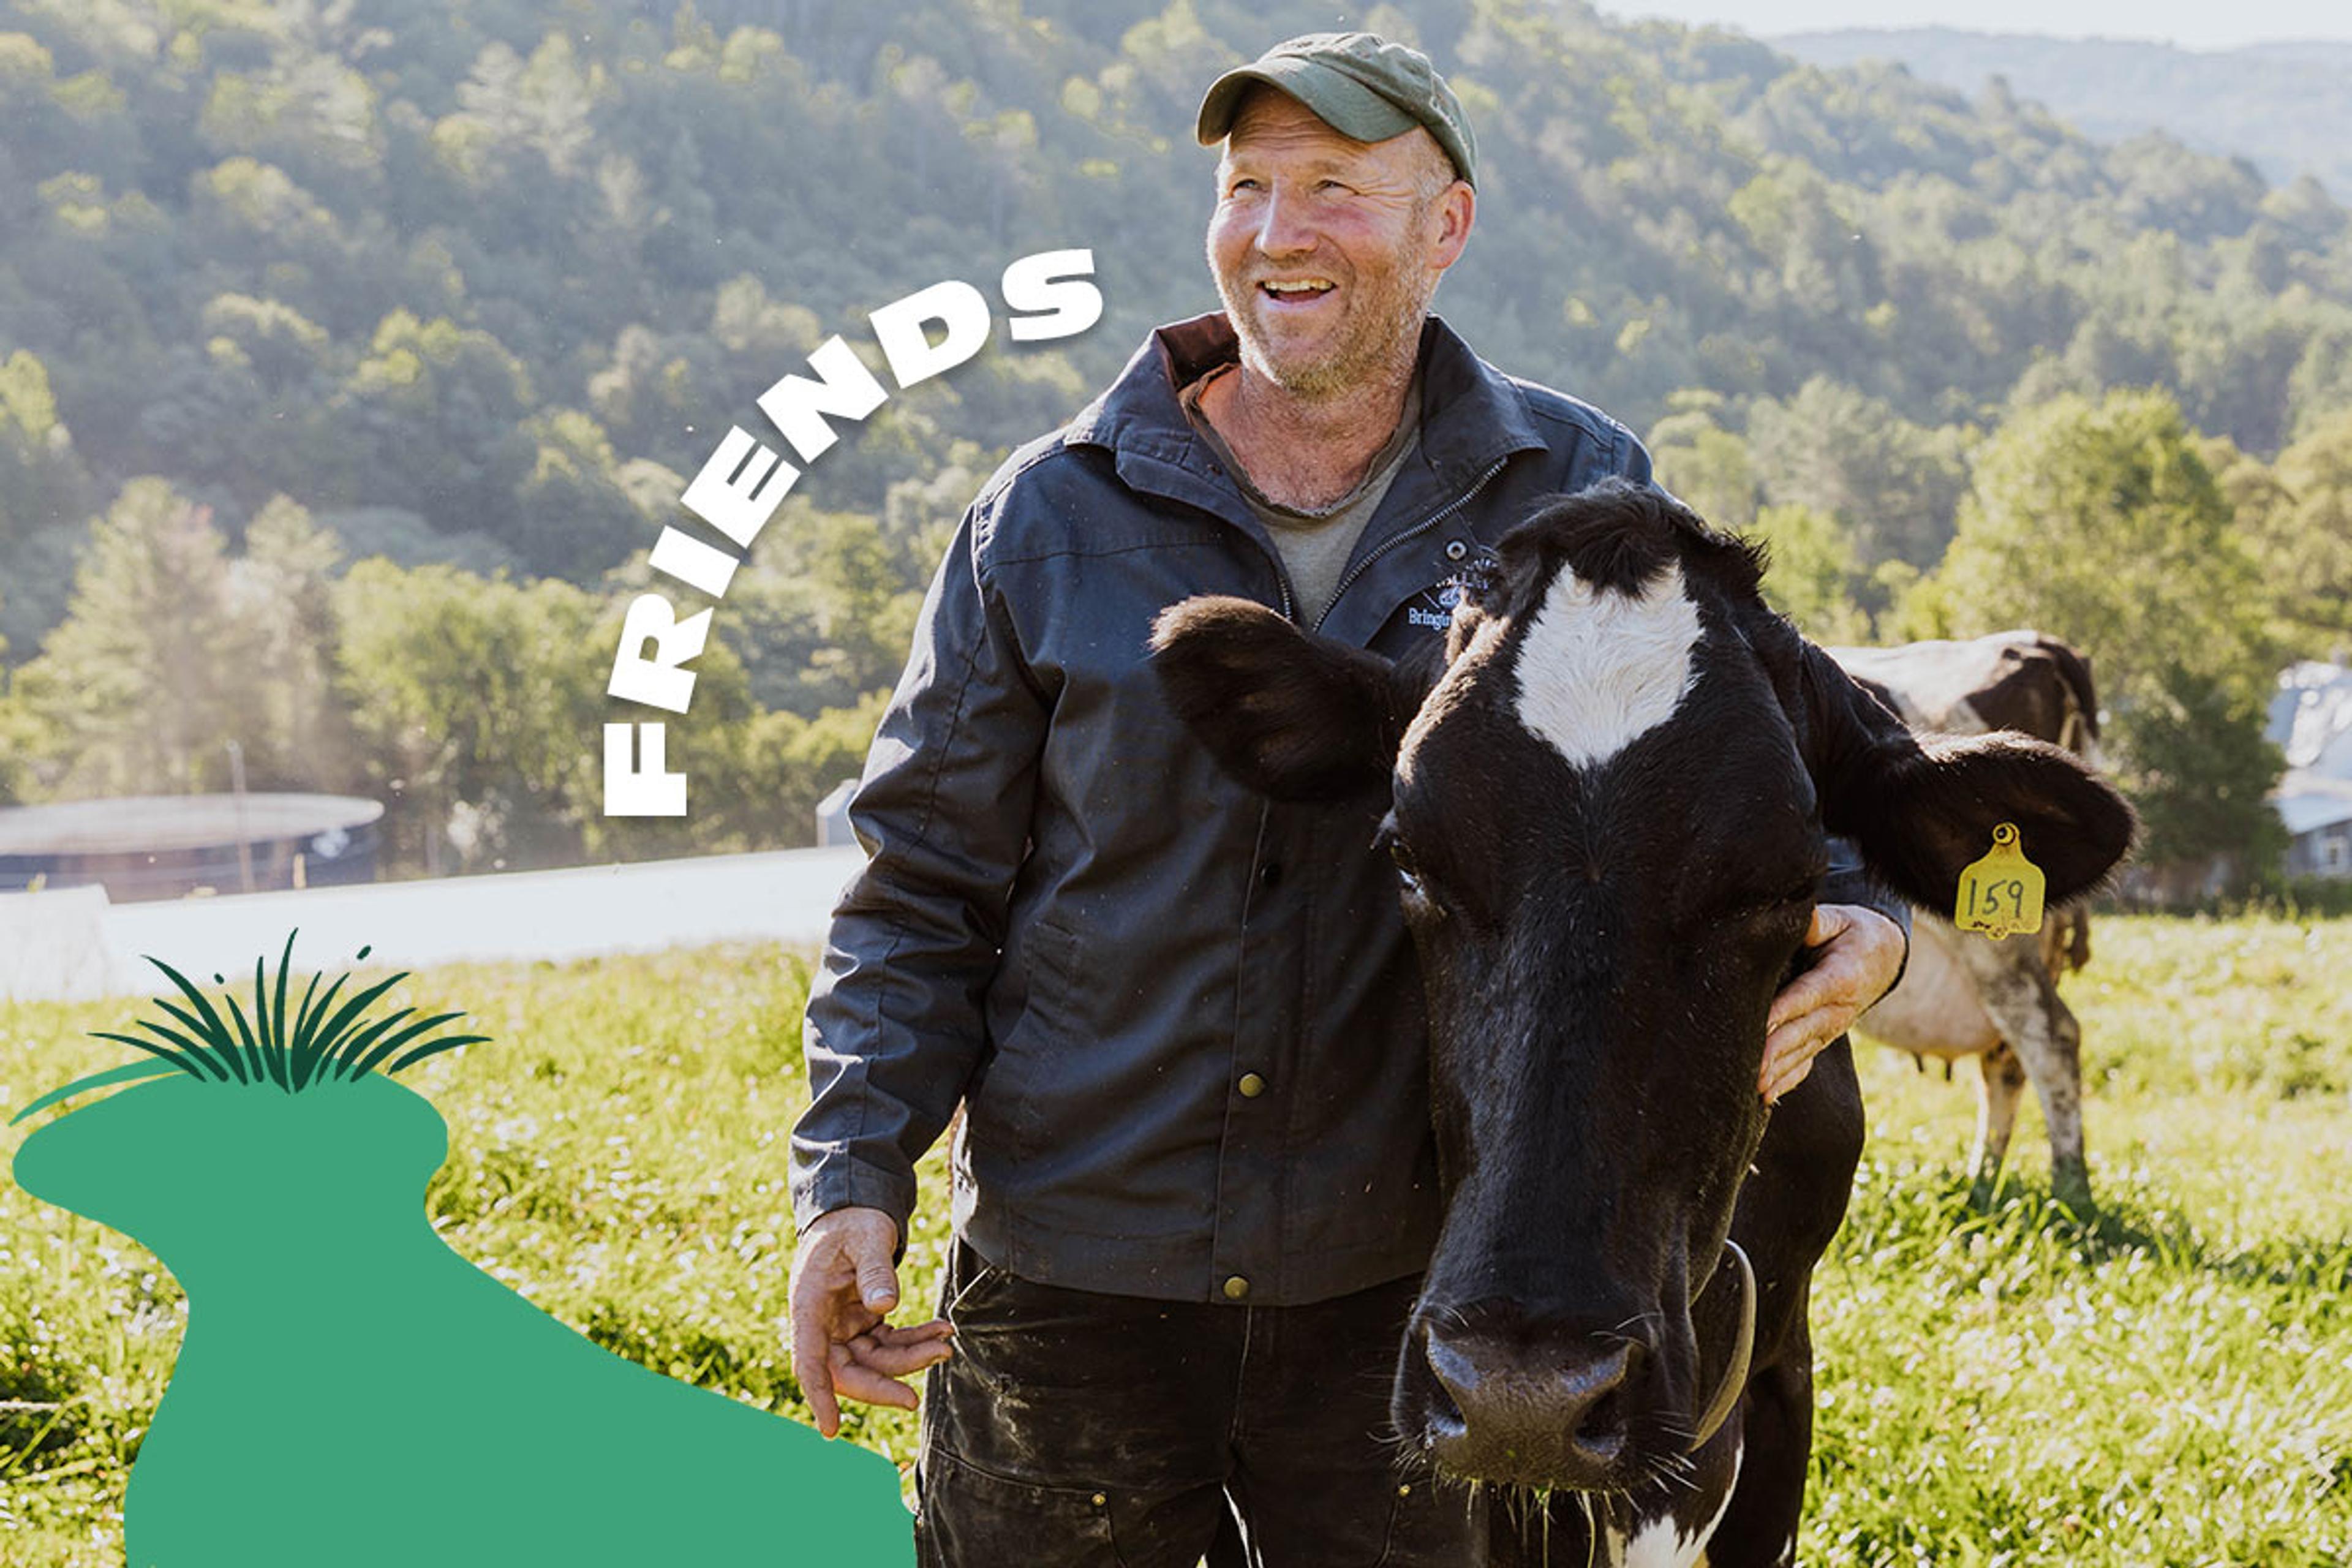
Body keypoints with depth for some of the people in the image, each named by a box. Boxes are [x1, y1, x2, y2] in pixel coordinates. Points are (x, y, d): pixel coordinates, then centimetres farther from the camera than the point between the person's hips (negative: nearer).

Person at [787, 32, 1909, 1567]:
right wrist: (856, 1177, -6)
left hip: (1406, 1288, 0)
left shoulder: (1579, 493, 1)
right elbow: (924, 877, 4)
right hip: (1069, 1280, 0)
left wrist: (1854, 925, -14)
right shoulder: (1055, 517, 0)